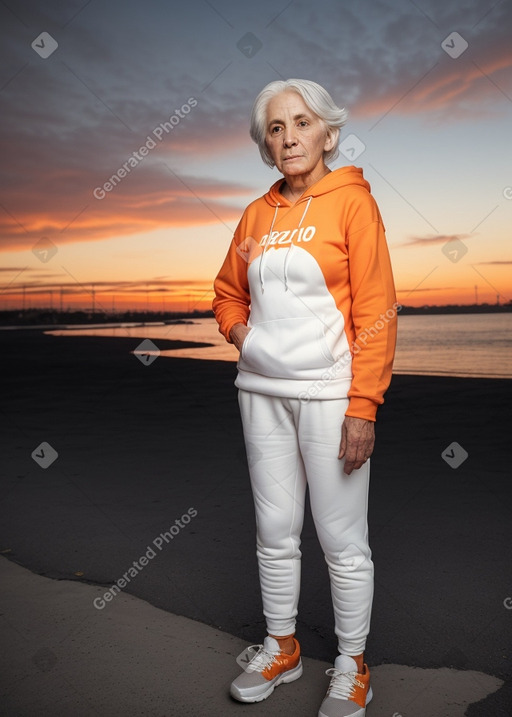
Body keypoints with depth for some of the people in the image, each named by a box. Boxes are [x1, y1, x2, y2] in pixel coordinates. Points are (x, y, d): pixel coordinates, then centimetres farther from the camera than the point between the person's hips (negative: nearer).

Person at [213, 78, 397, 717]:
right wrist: (240, 332, 4)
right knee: (274, 530, 13)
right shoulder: (256, 214, 12)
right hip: (261, 390, 5)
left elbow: (377, 311, -10)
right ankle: (280, 648, 32)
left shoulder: (353, 201, -4)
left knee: (342, 538, 3)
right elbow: (227, 292, 25)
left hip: (328, 392, -5)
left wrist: (363, 407, -15)